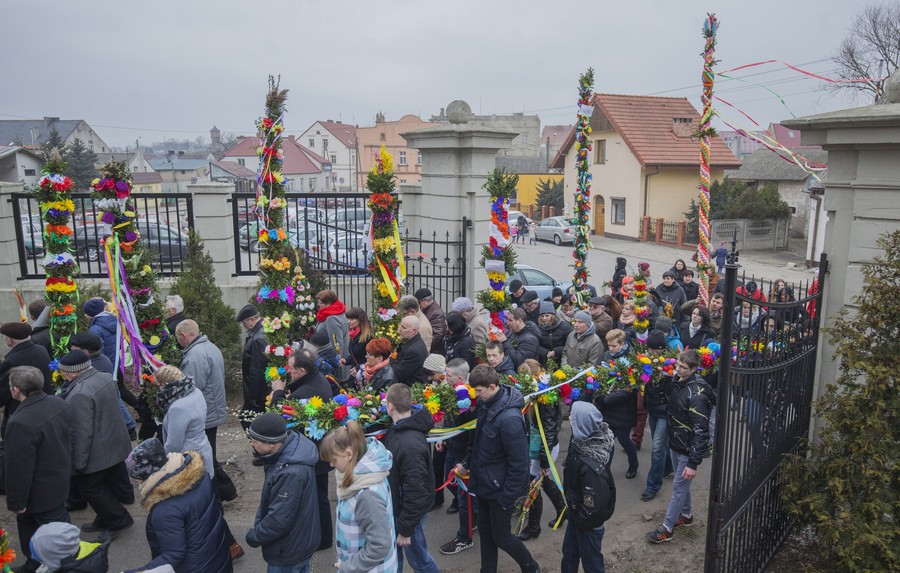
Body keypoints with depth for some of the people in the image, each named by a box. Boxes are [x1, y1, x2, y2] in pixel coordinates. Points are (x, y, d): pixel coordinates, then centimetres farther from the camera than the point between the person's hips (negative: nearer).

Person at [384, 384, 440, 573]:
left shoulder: (410, 445, -34)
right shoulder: (398, 428, -4)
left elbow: (415, 492, -29)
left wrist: (405, 530, -20)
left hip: (409, 511, -9)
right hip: (396, 506, 9)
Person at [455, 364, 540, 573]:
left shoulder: (509, 419, -31)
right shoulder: (486, 404, -4)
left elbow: (519, 463, -25)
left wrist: (507, 497, -18)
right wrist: (467, 463, 10)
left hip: (499, 489, -8)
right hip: (483, 484, 8)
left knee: (500, 536, 11)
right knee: (485, 532, 20)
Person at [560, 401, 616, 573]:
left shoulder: (591, 464, -40)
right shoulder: (587, 439, -14)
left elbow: (595, 502, -32)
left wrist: (581, 521, -12)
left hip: (588, 520, -8)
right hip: (577, 511, 8)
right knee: (569, 551, 28)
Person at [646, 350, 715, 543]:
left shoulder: (697, 395, -28)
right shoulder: (677, 382, -3)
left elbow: (701, 431, -26)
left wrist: (693, 463, -24)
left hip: (688, 449, -8)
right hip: (675, 444, 8)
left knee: (679, 486, 4)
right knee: (682, 484, 23)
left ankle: (667, 528, 15)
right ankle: (686, 515, 42)